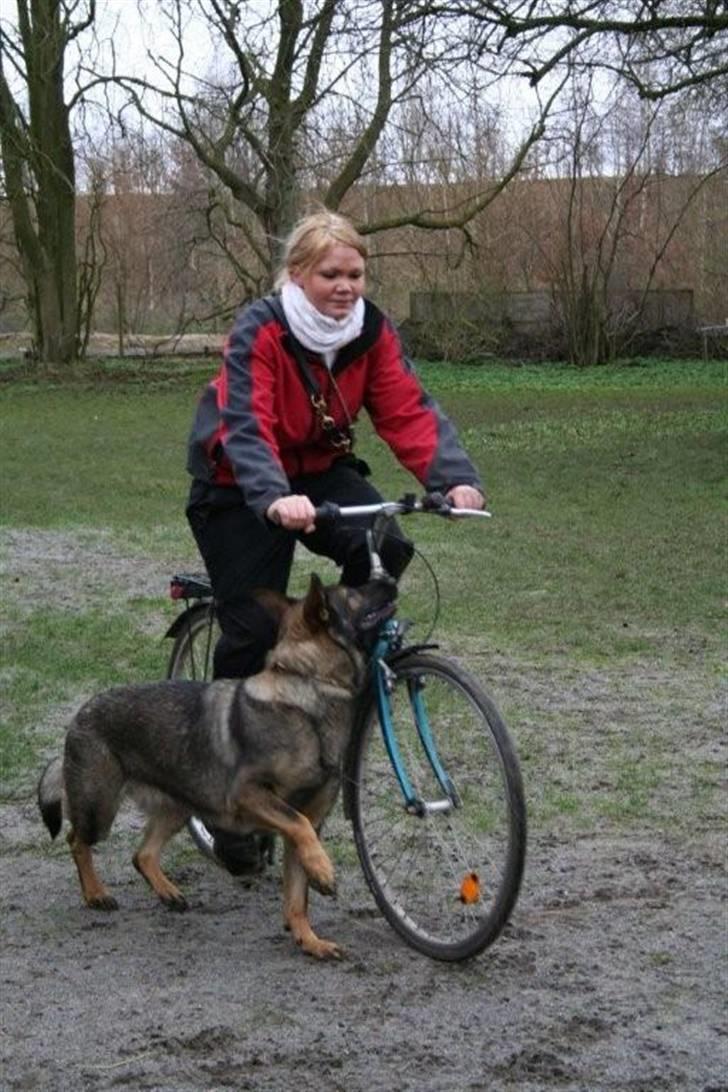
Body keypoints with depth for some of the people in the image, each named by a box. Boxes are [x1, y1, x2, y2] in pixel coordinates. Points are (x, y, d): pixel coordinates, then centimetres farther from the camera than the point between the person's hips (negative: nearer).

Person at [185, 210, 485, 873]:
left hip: (321, 471, 4)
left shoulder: (371, 331, -9)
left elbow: (410, 411, -18)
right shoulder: (260, 332, -23)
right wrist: (275, 498, -54)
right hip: (240, 488, -4)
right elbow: (245, 427, -35)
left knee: (386, 550, -27)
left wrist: (456, 478, -36)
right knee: (251, 632, -9)